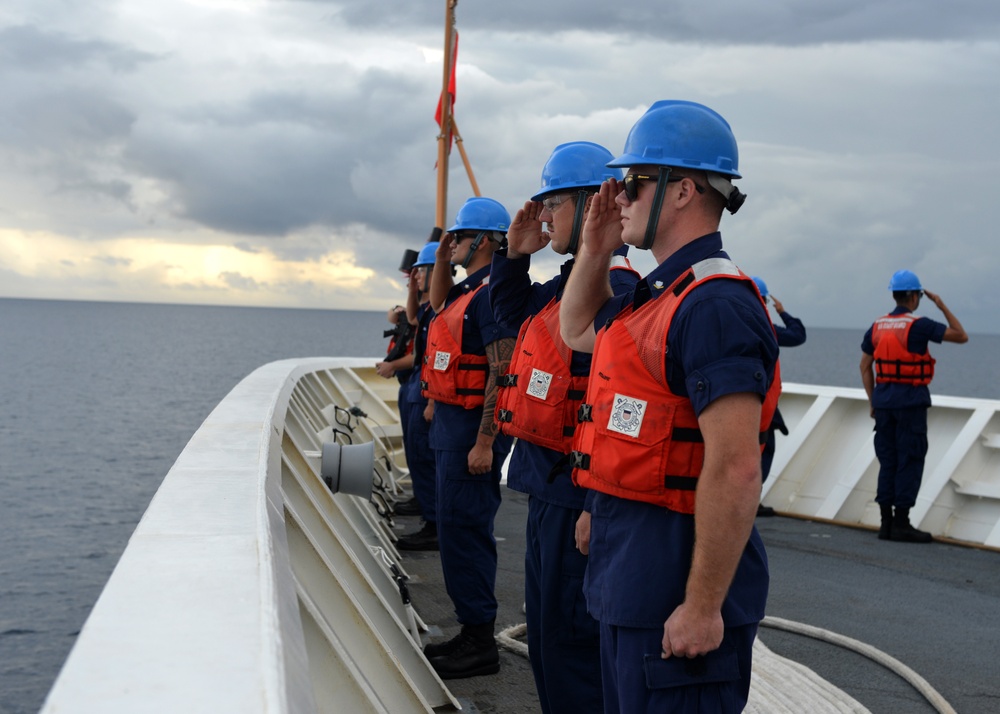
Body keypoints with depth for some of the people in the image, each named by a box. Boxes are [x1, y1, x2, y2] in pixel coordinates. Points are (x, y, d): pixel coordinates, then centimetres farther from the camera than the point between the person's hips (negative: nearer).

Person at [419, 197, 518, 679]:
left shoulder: (491, 294, -17)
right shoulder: (469, 290, 14)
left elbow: (503, 373, -22)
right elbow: (438, 304, 38)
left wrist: (484, 442, -25)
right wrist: (442, 259, 22)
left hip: (472, 429, -11)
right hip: (450, 424, 11)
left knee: (463, 531, -8)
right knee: (457, 528, 14)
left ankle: (480, 644, -2)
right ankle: (472, 633, 23)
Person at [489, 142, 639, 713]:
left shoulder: (613, 291, -21)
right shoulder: (565, 286, 11)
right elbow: (511, 313, 32)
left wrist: (596, 507, -27)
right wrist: (516, 255, 14)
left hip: (578, 492, -10)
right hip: (548, 485, 10)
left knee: (568, 636, -1)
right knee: (545, 628, 21)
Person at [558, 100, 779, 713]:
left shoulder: (715, 305, -21)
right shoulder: (657, 296, 12)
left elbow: (736, 471, -27)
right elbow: (579, 331, 33)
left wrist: (703, 608, -26)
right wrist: (596, 248, 17)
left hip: (678, 579, -10)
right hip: (631, 575, 10)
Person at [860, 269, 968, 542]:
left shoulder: (877, 326, 7)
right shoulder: (918, 325, -10)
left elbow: (865, 366, 11)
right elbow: (961, 336, -7)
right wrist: (942, 306, 1)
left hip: (883, 399, 6)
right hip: (911, 400, -6)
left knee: (887, 461, 9)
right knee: (910, 461, -1)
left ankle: (886, 523, 9)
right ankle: (901, 523, -3)